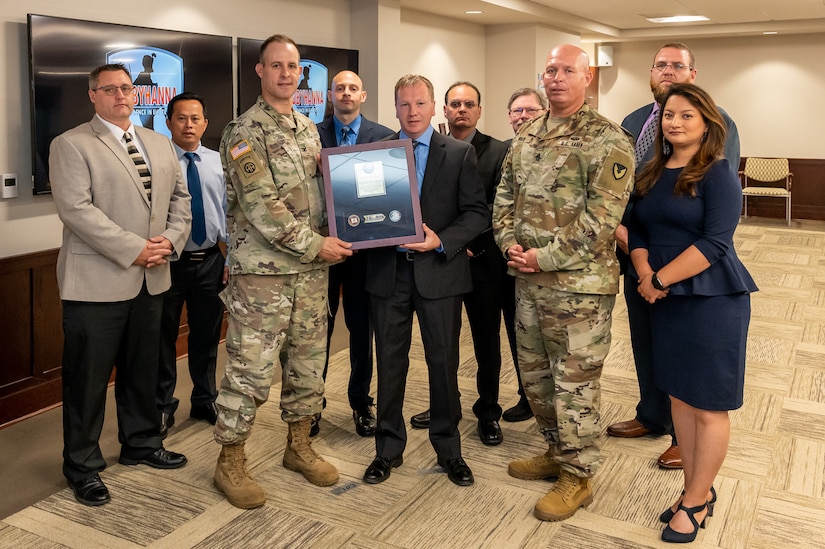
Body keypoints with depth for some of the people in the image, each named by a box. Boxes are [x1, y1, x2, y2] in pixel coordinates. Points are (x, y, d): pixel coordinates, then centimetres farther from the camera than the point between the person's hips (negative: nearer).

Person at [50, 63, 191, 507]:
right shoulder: (71, 145, -6)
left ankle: (140, 443, 34)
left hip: (151, 279, 6)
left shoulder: (159, 144, 15)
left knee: (143, 369, 17)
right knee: (88, 378, 3)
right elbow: (76, 209, -16)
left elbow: (180, 197, 14)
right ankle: (82, 467, 17)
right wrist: (134, 249, -19)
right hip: (97, 282, -6)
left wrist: (170, 239, -5)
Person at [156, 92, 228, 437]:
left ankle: (205, 401, 33)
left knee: (207, 336, 15)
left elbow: (228, 210, 7)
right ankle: (162, 407, 25)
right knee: (164, 337, 8)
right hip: (169, 261, -3)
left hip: (210, 261, 3)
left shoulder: (218, 162, 4)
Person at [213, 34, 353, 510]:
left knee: (308, 363, 14)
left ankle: (299, 446, 30)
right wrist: (314, 244, -16)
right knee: (251, 369, -1)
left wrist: (329, 243, 4)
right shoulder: (244, 131, -9)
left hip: (311, 271, 7)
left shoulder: (309, 128, 13)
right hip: (262, 272, -7)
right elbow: (261, 205, -17)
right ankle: (230, 462, 15)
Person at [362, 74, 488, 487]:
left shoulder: (459, 154, 2)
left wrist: (441, 241, -16)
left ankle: (448, 449, 25)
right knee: (389, 364, 10)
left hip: (438, 271, -1)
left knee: (444, 363, 7)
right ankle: (388, 449, 25)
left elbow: (477, 213, -2)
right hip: (388, 271, 2)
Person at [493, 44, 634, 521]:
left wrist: (545, 257, -18)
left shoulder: (607, 140, -11)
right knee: (535, 373, 18)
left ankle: (578, 476, 20)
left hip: (579, 283, -7)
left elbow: (602, 218, -18)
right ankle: (557, 451, 38)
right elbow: (504, 197, 14)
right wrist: (510, 244, -4)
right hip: (528, 280, 7)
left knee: (575, 381, 3)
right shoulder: (526, 137, 11)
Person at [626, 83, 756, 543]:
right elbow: (638, 232, 9)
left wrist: (659, 280, -17)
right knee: (679, 397, 13)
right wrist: (645, 276, -10)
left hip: (712, 299, -6)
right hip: (665, 300, 7)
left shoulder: (719, 173, -10)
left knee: (708, 406, 3)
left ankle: (696, 503, 17)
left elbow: (715, 242, -19)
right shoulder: (651, 175, 9)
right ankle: (698, 490, 28)